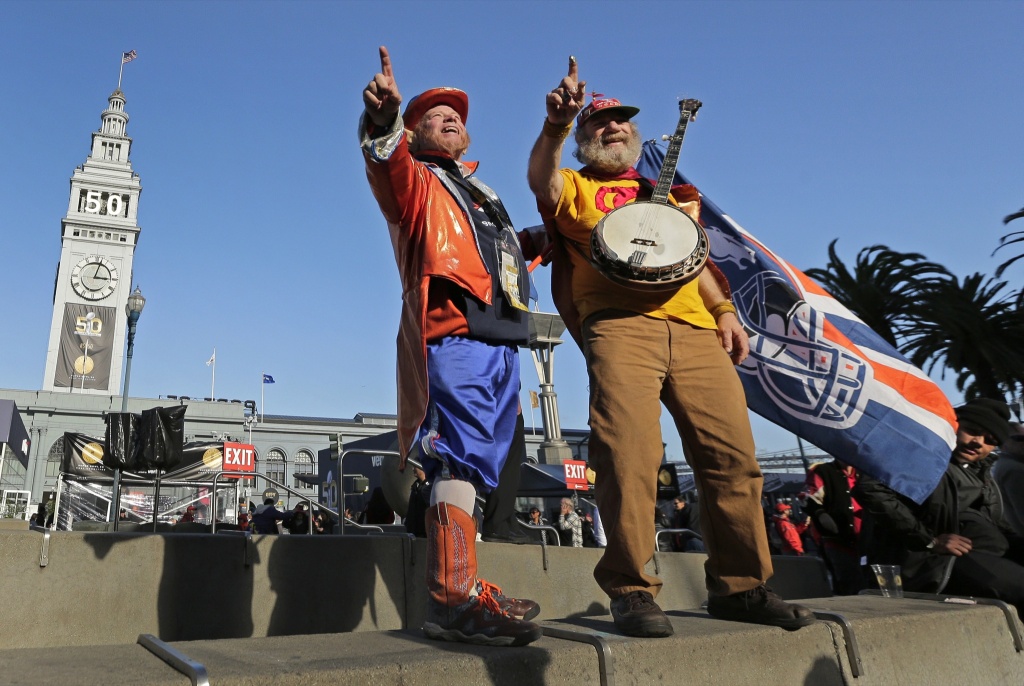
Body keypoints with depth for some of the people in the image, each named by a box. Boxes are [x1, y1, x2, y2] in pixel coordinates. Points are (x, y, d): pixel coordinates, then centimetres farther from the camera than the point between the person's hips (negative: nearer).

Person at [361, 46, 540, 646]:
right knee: (463, 457, -21)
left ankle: (454, 596, 13)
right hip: (455, 335, -8)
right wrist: (383, 121, -36)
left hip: (501, 343, 8)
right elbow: (388, 166, -15)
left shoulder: (481, 194, 33)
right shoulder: (416, 180, 10)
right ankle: (456, 596, -25)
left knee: (469, 467, 7)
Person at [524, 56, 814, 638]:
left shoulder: (666, 194, 34)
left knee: (733, 454, -3)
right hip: (620, 324, -4)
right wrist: (555, 125, -24)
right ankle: (632, 591, -10)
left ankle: (740, 585, 7)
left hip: (695, 329, 5)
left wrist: (725, 310, 14)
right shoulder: (574, 187, 18)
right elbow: (540, 181, -6)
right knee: (630, 456, -19)